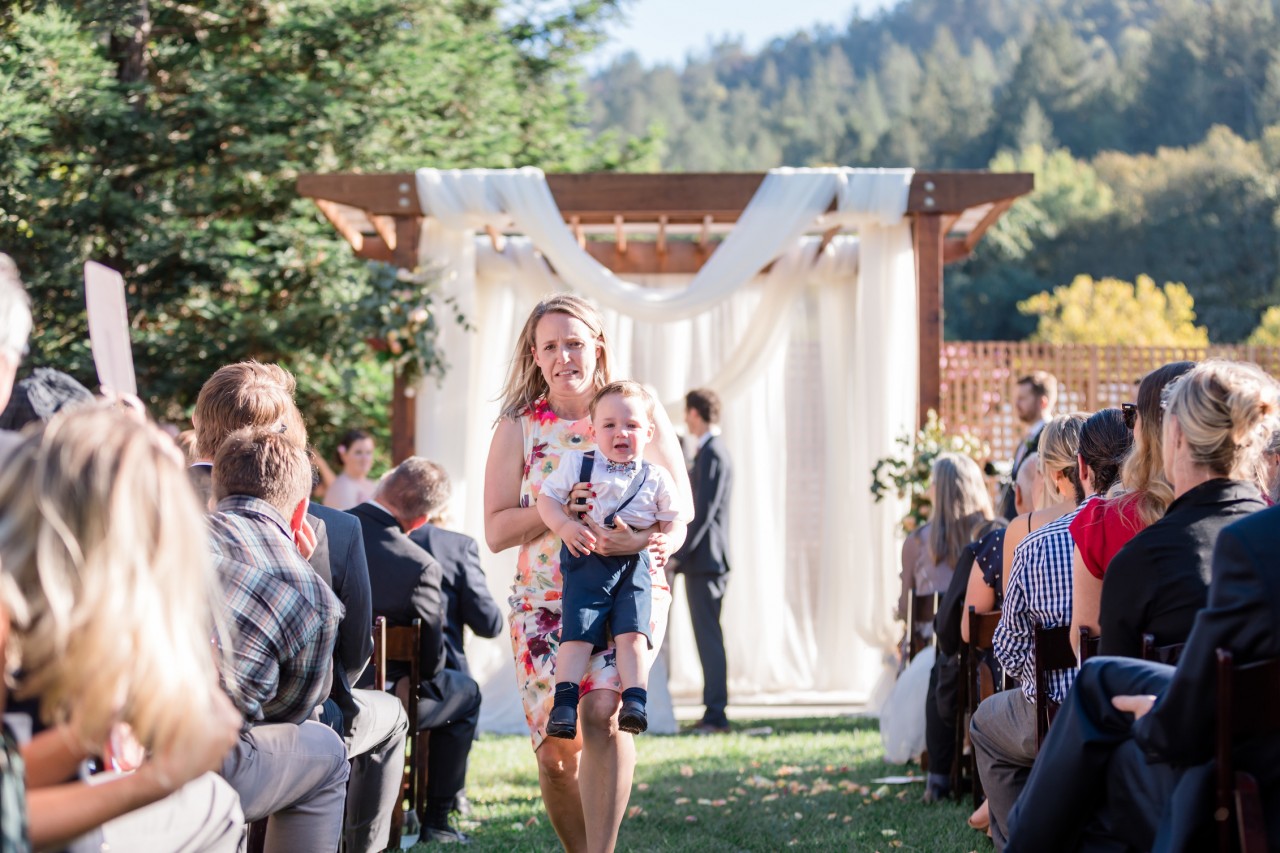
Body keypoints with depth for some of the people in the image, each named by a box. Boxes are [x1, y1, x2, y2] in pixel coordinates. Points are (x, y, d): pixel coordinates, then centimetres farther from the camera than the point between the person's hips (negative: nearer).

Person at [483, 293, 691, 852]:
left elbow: (681, 512, 2)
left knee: (601, 712, -26)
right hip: (544, 602, 2)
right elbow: (495, 532, 0)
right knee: (557, 751, -2)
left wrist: (647, 540, -20)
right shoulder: (519, 427, 4)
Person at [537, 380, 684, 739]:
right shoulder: (577, 465, 3)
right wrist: (564, 526, -12)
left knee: (632, 632, -14)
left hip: (634, 567, 0)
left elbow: (673, 520, 11)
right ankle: (564, 704, -9)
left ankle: (635, 702, -16)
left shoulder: (655, 479, 4)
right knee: (577, 632, -10)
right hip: (586, 564, 0)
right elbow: (547, 498, 5)